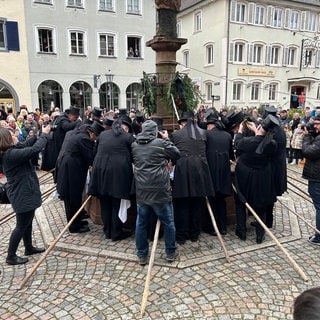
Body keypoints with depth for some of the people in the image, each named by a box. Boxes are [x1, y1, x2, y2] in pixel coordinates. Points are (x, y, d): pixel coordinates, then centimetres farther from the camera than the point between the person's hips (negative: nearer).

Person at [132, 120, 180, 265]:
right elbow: (177, 154, 3)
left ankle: (142, 255, 24)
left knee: (141, 223, 14)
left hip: (141, 191, 4)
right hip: (160, 191, -4)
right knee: (168, 222, 13)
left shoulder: (134, 145, 5)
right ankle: (171, 252, 26)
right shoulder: (161, 143, -9)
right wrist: (167, 139, 12)